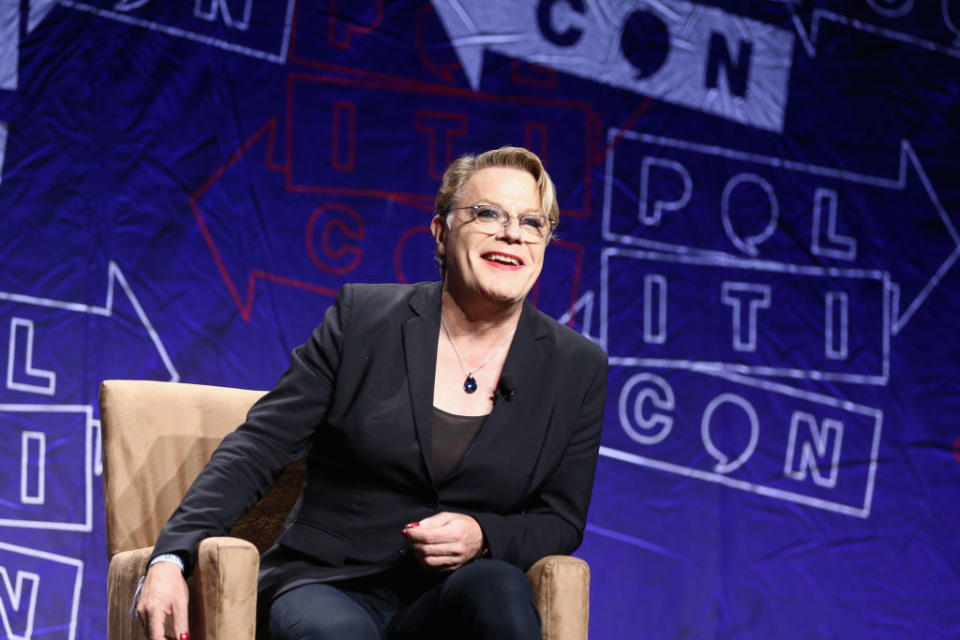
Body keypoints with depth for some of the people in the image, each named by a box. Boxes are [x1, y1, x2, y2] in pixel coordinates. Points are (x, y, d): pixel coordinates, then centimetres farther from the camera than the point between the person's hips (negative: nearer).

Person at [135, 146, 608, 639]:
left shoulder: (578, 367, 6)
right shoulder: (361, 316, 2)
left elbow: (563, 520, 11)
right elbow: (258, 447, -2)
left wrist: (484, 537, -12)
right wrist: (171, 557, -16)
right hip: (329, 585, -2)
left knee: (497, 586, -35)